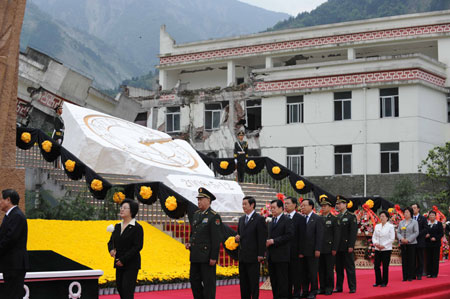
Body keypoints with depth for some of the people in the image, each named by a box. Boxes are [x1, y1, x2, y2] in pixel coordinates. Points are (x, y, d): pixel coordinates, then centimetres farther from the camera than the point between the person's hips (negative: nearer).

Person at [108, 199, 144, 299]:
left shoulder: (137, 228, -10)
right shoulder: (117, 226, 11)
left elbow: (138, 246, -15)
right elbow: (111, 241, 15)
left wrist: (123, 260, -18)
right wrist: (111, 249, -10)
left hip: (131, 265, -7)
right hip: (119, 264, 7)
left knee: (127, 290, -10)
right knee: (120, 288, 11)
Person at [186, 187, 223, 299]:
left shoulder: (214, 217, -10)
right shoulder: (196, 214, 14)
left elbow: (217, 239, -13)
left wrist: (213, 257, -17)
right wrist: (189, 243, 5)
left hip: (207, 256, -8)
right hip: (195, 256, 8)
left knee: (208, 283, -2)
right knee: (194, 280, 11)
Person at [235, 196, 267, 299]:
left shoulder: (259, 219, -8)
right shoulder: (241, 219, 15)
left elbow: (262, 238, -11)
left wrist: (260, 255, -15)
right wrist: (237, 238, 0)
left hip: (253, 257, -7)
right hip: (242, 256, 7)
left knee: (253, 282, -2)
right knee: (243, 282, 10)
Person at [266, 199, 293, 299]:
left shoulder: (287, 220, -7)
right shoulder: (271, 221, 18)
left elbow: (289, 235, -16)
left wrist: (274, 241, -18)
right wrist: (267, 241, 3)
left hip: (281, 255, -8)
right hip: (271, 255, 8)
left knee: (282, 279, -4)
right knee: (273, 278, 10)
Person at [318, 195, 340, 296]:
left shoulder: (334, 219, 0)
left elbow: (337, 235, -5)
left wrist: (334, 249, -11)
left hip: (329, 249, -4)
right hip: (320, 249, 4)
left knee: (329, 269, -1)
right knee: (321, 269, 6)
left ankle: (329, 288, 6)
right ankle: (322, 287, 13)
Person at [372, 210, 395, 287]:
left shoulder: (390, 226, -3)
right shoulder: (377, 226, 12)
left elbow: (392, 239, -8)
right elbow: (374, 236, 12)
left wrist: (383, 245, -14)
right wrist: (375, 243, -9)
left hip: (386, 249, -4)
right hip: (377, 249, 4)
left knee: (385, 267, -1)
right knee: (376, 266, 1)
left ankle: (384, 282, 9)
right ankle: (378, 281, 13)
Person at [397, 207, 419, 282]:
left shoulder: (414, 222, 1)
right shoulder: (401, 222, 13)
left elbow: (416, 233, -6)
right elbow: (398, 232, 11)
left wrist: (408, 240, -14)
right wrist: (401, 238, -10)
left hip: (411, 244, -4)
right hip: (403, 244, 4)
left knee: (411, 260, -2)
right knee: (404, 260, 3)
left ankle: (410, 276, 3)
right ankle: (405, 277, 7)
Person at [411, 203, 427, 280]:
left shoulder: (423, 219, 2)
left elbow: (425, 229, -5)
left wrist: (417, 234, -16)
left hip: (420, 242, -2)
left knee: (420, 259, 1)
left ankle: (419, 274, 4)